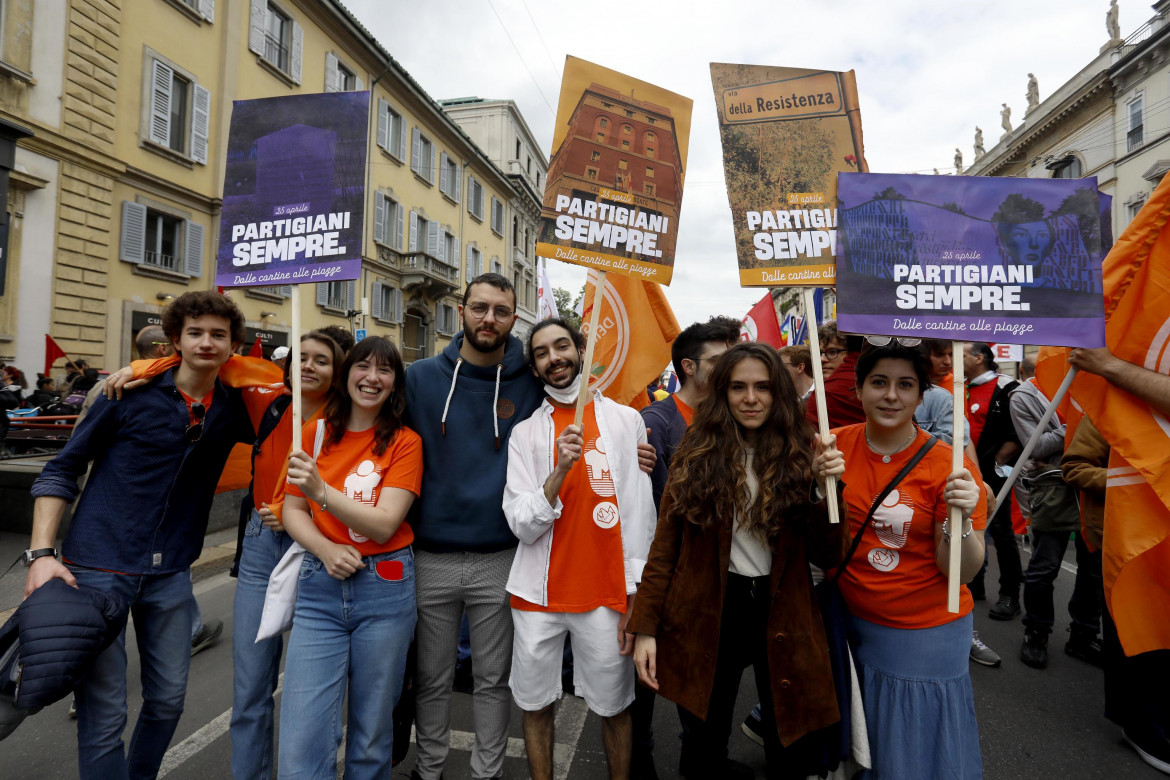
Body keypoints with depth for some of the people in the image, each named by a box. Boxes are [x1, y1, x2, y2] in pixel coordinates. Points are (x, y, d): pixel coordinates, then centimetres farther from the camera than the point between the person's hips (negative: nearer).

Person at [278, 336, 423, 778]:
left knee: (372, 733, 12)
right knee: (302, 742, -2)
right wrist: (326, 549, -13)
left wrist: (321, 491, -24)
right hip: (320, 589, 2)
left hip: (385, 590, -1)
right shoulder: (316, 433, 6)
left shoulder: (405, 442, -2)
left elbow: (385, 524, -11)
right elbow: (291, 510, 6)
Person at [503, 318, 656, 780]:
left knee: (614, 706, 10)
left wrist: (636, 597, -1)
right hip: (538, 594, 1)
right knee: (535, 705, 13)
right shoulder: (525, 432, 1)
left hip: (607, 594, -1)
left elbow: (640, 516, 0)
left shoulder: (626, 420, -1)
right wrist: (561, 469, -21)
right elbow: (521, 526, -7)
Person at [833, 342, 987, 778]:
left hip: (925, 637, -2)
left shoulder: (947, 465, -15)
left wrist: (962, 518, -32)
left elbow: (961, 572, -14)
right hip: (850, 623, 3)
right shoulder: (833, 446, -8)